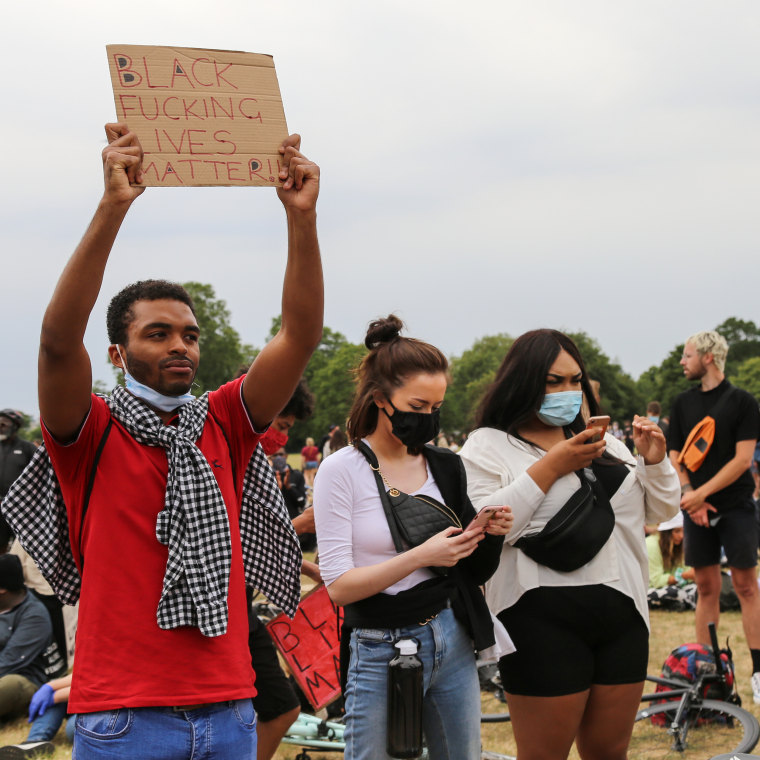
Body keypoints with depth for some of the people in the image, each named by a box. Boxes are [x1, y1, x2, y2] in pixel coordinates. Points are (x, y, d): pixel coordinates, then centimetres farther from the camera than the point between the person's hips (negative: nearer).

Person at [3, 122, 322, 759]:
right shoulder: (92, 433, -2)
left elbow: (301, 334, -2)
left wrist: (302, 216, -14)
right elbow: (59, 337, -20)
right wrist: (113, 206, -29)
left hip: (229, 708, 4)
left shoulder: (224, 425, 8)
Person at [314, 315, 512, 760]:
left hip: (452, 640, 5)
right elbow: (338, 586, -15)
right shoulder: (342, 470, -10)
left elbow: (474, 573, 11)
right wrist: (420, 556, -23)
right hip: (381, 651, -5)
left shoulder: (445, 466, 6)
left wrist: (491, 536, -10)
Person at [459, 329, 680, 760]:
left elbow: (662, 510, 18)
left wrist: (655, 462, -1)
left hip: (623, 615, 5)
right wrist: (550, 468, -16)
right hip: (545, 622, -5)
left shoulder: (604, 444, 16)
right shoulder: (488, 446, -2)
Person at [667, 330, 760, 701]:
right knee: (706, 587, 6)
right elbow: (675, 457, 9)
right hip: (696, 508, 3)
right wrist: (688, 494, -8)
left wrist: (702, 493, -15)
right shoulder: (682, 403, 10)